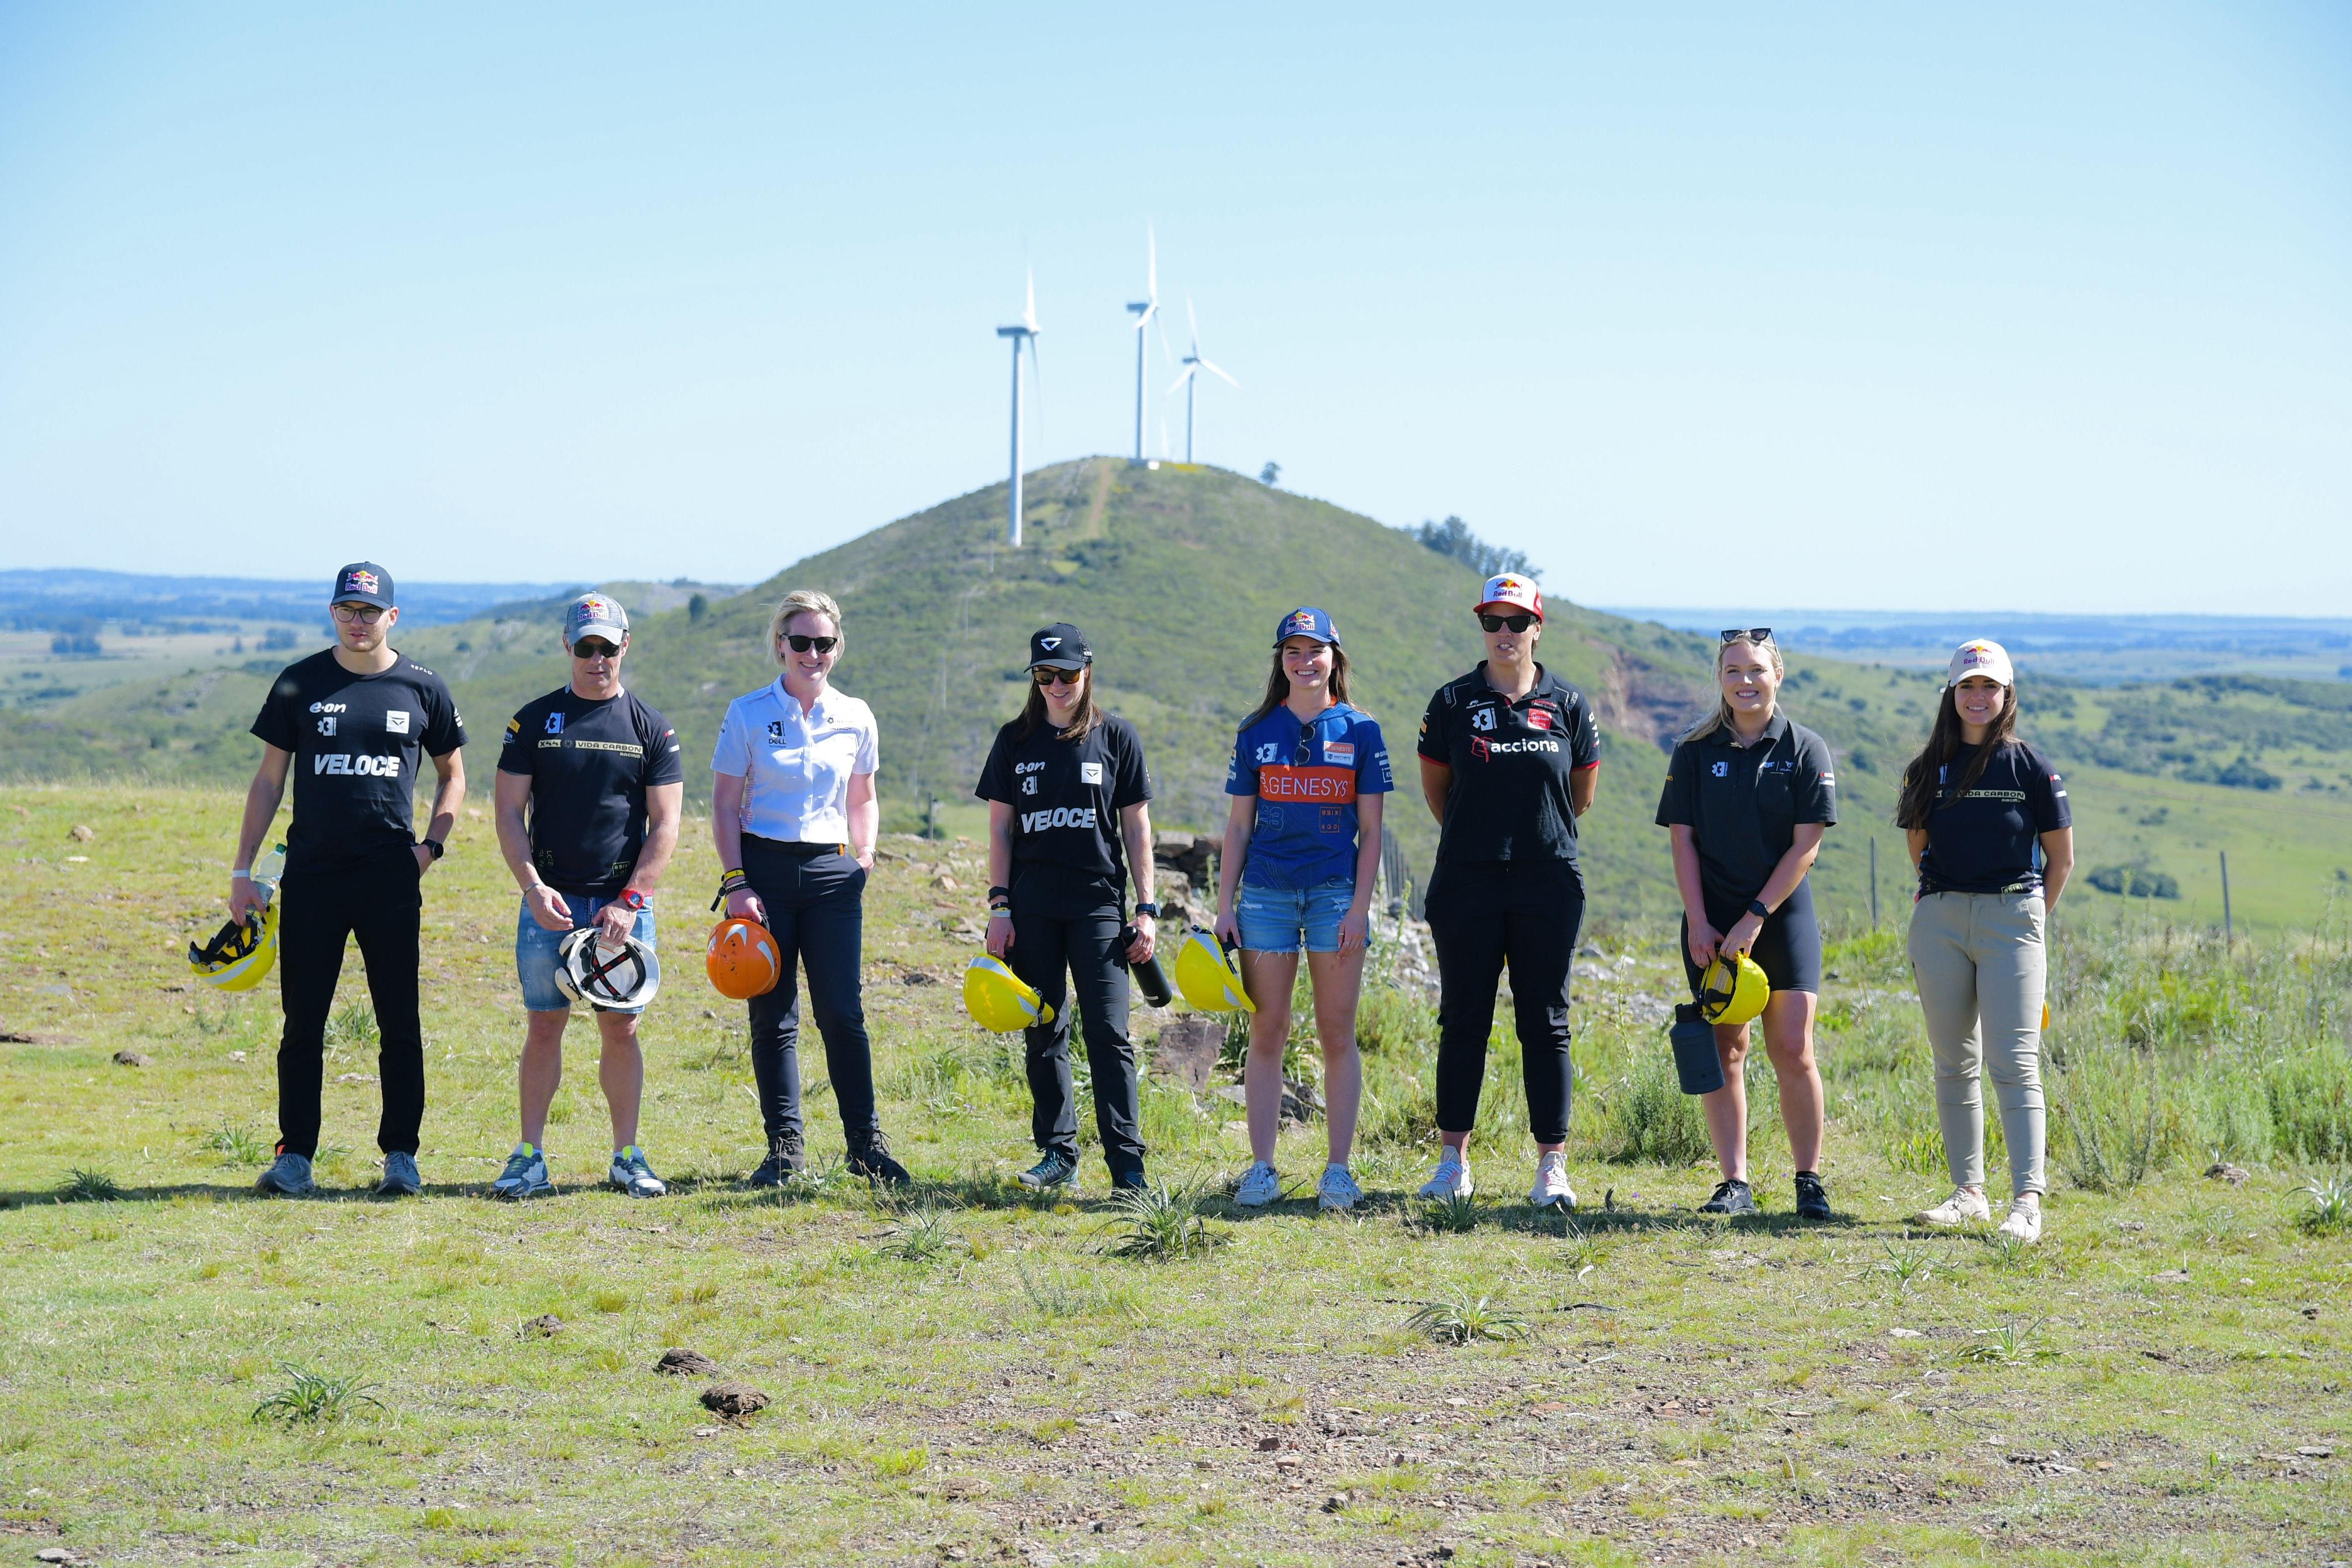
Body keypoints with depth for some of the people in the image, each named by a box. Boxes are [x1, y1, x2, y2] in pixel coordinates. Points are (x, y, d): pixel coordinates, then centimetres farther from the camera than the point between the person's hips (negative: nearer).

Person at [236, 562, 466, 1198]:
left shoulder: (421, 688, 5)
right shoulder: (300, 683, 5)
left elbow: (452, 773, 17)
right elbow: (269, 779, 8)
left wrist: (430, 843, 2)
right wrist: (243, 870, 3)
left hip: (391, 876, 0)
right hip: (312, 873, 0)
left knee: (400, 1023, 2)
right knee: (303, 1021, 3)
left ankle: (401, 1154, 11)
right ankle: (294, 1156, 10)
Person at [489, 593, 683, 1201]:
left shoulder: (651, 729, 5)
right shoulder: (534, 720, 6)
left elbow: (665, 825, 2)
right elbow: (509, 813, 4)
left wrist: (629, 902, -8)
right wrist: (533, 887, -10)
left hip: (624, 904, 0)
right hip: (551, 900, 0)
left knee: (621, 1029, 2)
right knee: (544, 1025, -1)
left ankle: (627, 1157, 11)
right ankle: (530, 1158, 4)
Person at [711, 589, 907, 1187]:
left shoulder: (856, 718, 6)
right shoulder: (748, 714, 0)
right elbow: (724, 805, 0)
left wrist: (865, 861, 6)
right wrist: (736, 884, -8)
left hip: (832, 873, 1)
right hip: (764, 869, -1)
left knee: (843, 1013, -3)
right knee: (772, 1016, 3)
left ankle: (866, 1144, 5)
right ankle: (784, 1147, 11)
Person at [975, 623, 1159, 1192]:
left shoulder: (1117, 736, 4)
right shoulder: (1016, 740, 8)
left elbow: (1137, 827, 5)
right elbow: (1001, 829, 9)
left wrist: (1147, 910, 0)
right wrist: (999, 908, 1)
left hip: (1097, 904, -2)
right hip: (1032, 907, 2)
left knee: (1108, 1033, -8)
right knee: (1044, 1033, 5)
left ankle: (1127, 1164, -6)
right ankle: (1058, 1154, 14)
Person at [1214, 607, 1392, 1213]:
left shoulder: (1360, 731, 4)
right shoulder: (1257, 732, 8)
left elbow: (1370, 830, 2)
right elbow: (1238, 826, 9)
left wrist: (1359, 907, -6)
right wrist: (1224, 906, 3)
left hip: (1336, 892, -1)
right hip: (1266, 891, 1)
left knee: (1337, 1034, 0)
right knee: (1267, 1032, 2)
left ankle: (1338, 1169, 5)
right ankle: (1261, 1169, 7)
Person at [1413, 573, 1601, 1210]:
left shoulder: (1568, 705, 4)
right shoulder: (1453, 702, 3)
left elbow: (1582, 795, 15)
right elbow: (1435, 788, 14)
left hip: (1548, 882, 0)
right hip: (1466, 882, 0)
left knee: (1546, 1024, 3)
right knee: (1463, 1020, 4)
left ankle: (1552, 1165, 6)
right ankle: (1454, 1159, 11)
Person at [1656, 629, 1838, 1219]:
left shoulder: (1805, 750, -1)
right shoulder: (1696, 751, 5)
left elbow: (1806, 845, -5)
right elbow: (1683, 839, 3)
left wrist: (1755, 918, -11)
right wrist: (1699, 923, -7)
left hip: (1784, 916, -2)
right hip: (1713, 920, 2)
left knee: (1792, 1051, -5)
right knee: (1725, 1050, 2)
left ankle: (1809, 1182, 3)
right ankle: (1734, 1182, 6)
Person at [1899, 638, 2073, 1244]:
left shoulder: (2031, 768, 0)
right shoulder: (1930, 768, 9)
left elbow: (2061, 856, 5)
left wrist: (2030, 917, 7)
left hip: (2012, 916, -4)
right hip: (1939, 921, 4)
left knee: (2013, 1062, -11)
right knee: (1954, 1063, 7)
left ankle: (2027, 1202, -14)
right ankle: (1969, 1193, 15)